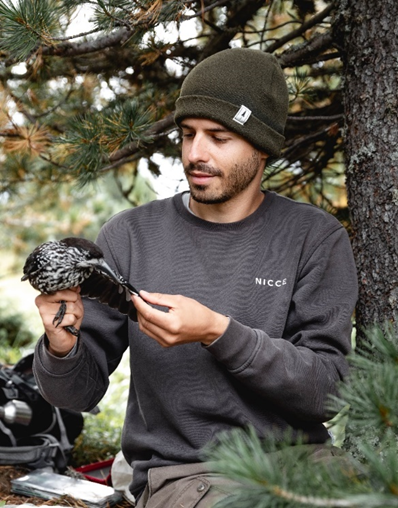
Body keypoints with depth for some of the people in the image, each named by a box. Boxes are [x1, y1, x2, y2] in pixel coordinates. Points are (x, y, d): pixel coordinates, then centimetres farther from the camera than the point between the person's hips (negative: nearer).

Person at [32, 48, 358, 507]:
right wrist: (61, 347, -20)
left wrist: (217, 332, -21)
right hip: (180, 471, -1)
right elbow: (80, 393, 4)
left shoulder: (317, 239, 1)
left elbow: (326, 388, -8)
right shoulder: (129, 236, 2)